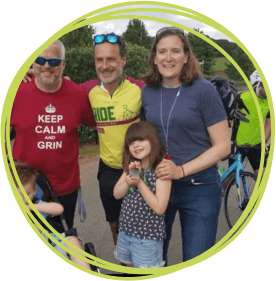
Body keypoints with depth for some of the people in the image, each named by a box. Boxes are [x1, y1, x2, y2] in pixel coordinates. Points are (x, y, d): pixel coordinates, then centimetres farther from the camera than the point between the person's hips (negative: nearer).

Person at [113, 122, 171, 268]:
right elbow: (117, 194, 2)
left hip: (148, 237, -7)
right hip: (125, 231, 7)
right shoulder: (131, 166, 5)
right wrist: (129, 179, -15)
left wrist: (139, 182, -24)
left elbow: (160, 208, -21)